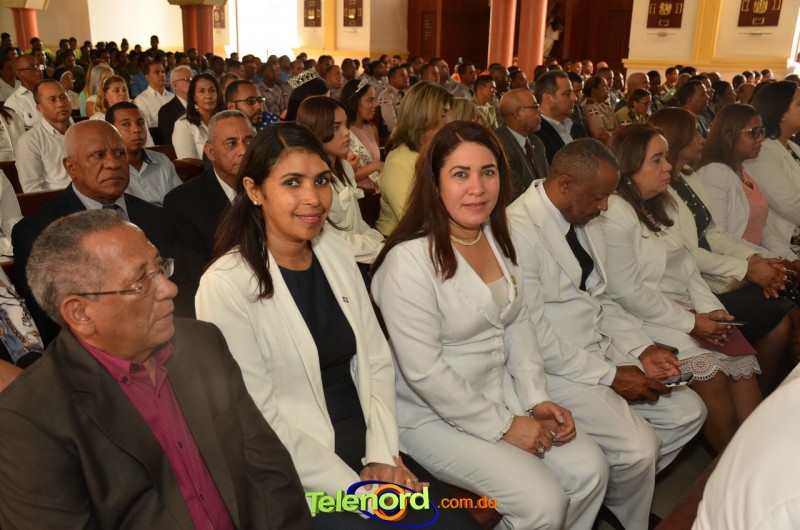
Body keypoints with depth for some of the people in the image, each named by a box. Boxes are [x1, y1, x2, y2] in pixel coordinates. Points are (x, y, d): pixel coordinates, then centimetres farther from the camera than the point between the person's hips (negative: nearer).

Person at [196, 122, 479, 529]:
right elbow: (261, 418, -16)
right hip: (299, 480, -5)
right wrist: (354, 488, -14)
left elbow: (377, 361, 5)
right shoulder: (226, 285, -15)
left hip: (369, 449, 5)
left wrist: (382, 454, -6)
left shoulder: (337, 253, 3)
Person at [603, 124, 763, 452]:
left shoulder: (660, 206, 15)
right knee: (710, 373, -21)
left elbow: (687, 265, 14)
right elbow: (627, 293, -17)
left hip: (687, 311, 8)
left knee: (743, 360, -11)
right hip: (647, 322, -8)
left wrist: (711, 309, -2)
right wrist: (690, 323, -12)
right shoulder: (613, 215, -14)